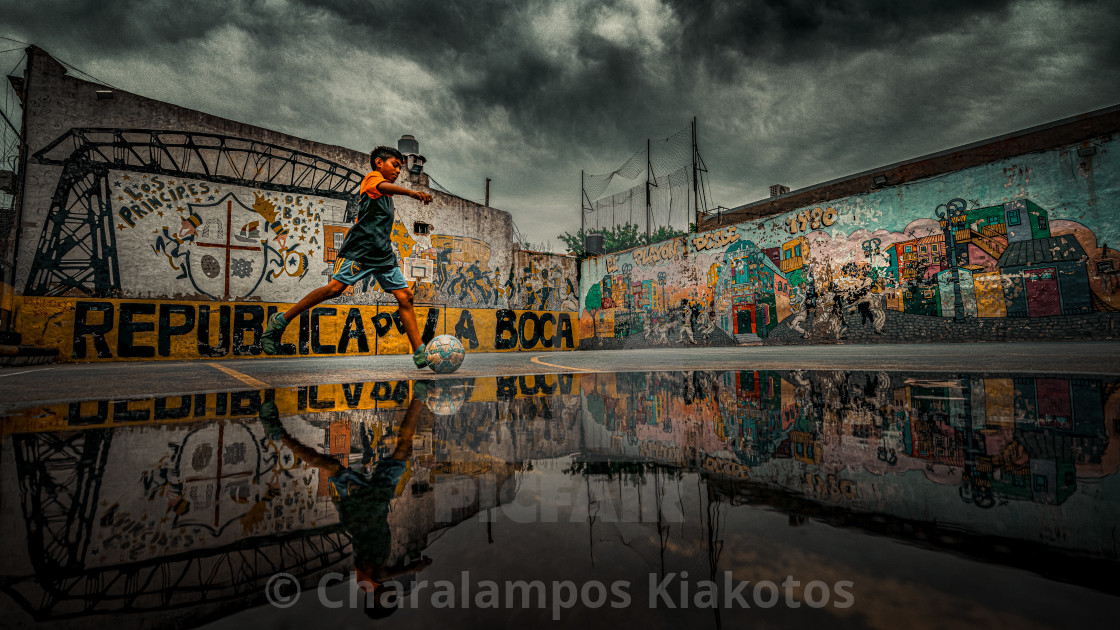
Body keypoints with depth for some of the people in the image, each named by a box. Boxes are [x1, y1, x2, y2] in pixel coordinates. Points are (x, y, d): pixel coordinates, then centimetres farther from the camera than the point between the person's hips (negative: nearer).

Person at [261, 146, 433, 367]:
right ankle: (280, 321, 0)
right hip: (359, 249, -8)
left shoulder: (388, 198, 28)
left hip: (384, 255, 8)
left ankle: (420, 353, -7)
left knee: (404, 296, -5)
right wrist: (412, 192, -39)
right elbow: (384, 187, -21)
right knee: (335, 287, -18)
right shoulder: (372, 177, 4)